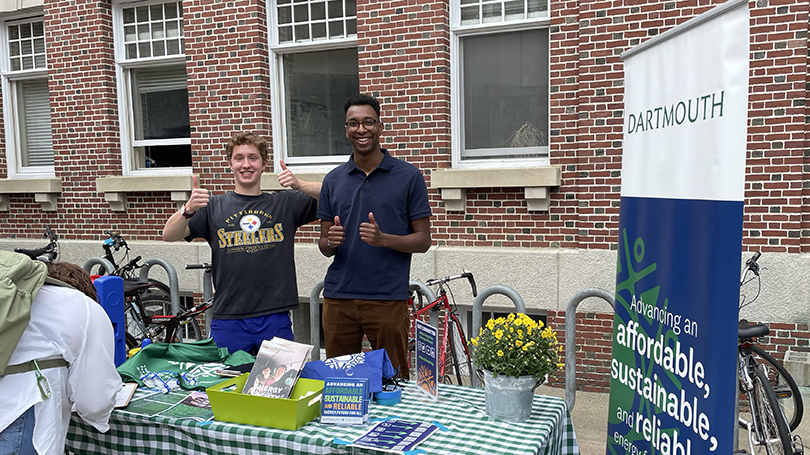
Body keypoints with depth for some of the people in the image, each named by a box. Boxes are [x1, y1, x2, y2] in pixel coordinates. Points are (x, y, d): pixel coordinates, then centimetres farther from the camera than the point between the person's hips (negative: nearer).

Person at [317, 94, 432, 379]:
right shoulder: (333, 180, 10)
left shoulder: (408, 176, 0)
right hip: (338, 299, 3)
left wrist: (383, 239, -18)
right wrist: (330, 241, -11)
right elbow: (324, 247, 13)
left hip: (388, 299, -3)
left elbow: (423, 240, -1)